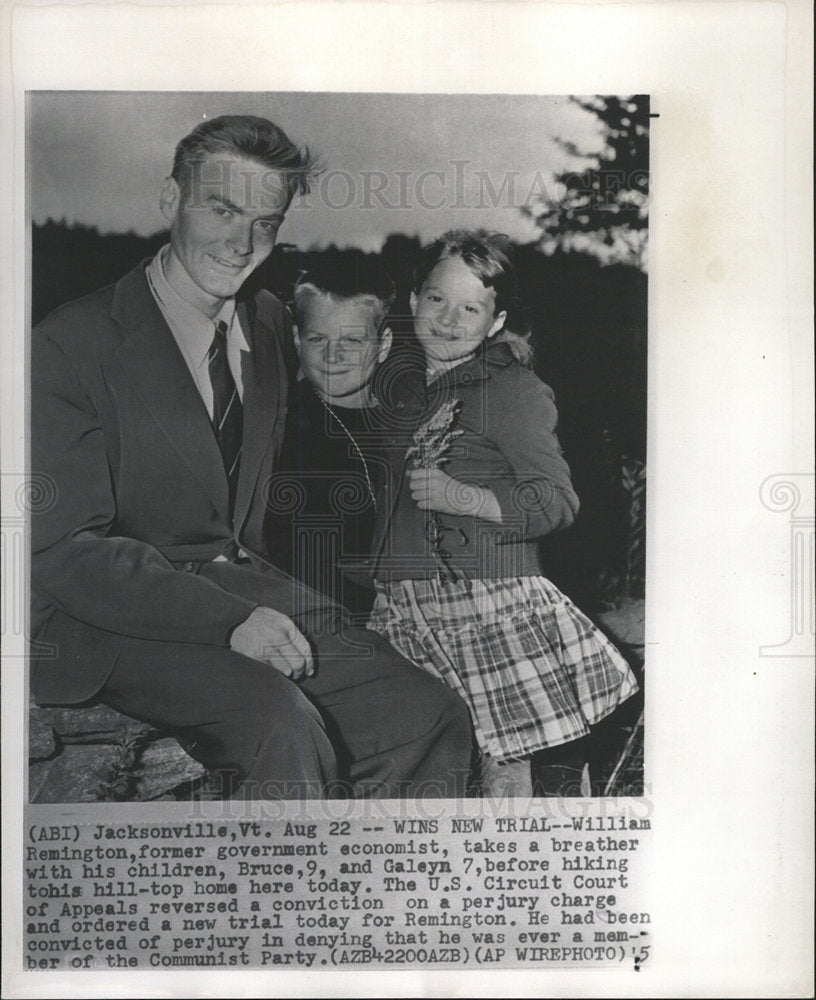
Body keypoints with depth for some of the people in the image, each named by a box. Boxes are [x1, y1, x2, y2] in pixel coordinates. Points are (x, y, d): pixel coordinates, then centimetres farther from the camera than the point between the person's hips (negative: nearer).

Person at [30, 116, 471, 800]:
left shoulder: (271, 325, 12)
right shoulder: (71, 344, -10)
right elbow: (65, 553, -15)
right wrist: (229, 619, -24)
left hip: (242, 584, 6)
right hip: (112, 619, -6)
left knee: (434, 724, -10)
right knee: (282, 725, -32)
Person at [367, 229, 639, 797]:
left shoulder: (514, 389, -2)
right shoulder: (407, 393, 19)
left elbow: (557, 502, -10)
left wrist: (462, 498, -19)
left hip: (490, 603, -6)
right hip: (405, 605, 6)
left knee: (503, 769, -6)